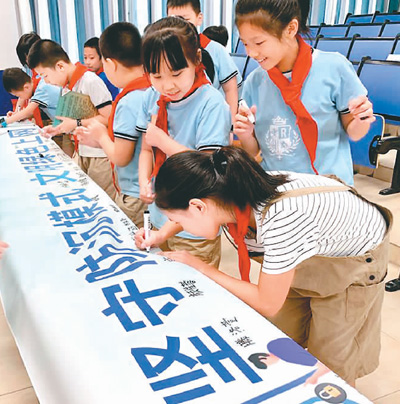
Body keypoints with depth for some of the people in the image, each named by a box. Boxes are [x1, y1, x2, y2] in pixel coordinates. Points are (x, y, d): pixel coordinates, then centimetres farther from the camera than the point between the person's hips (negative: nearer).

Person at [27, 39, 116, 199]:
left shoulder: (90, 81, -16)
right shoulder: (66, 86, 12)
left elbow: (108, 117, -20)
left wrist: (76, 124, -17)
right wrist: (57, 129, 8)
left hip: (100, 154, -8)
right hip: (82, 152, 8)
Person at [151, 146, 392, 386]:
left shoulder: (279, 217, -44)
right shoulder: (232, 194, -23)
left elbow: (267, 304, -29)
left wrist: (202, 268, -23)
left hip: (358, 256, -6)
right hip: (310, 250, 6)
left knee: (329, 355, 8)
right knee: (284, 335, 13)